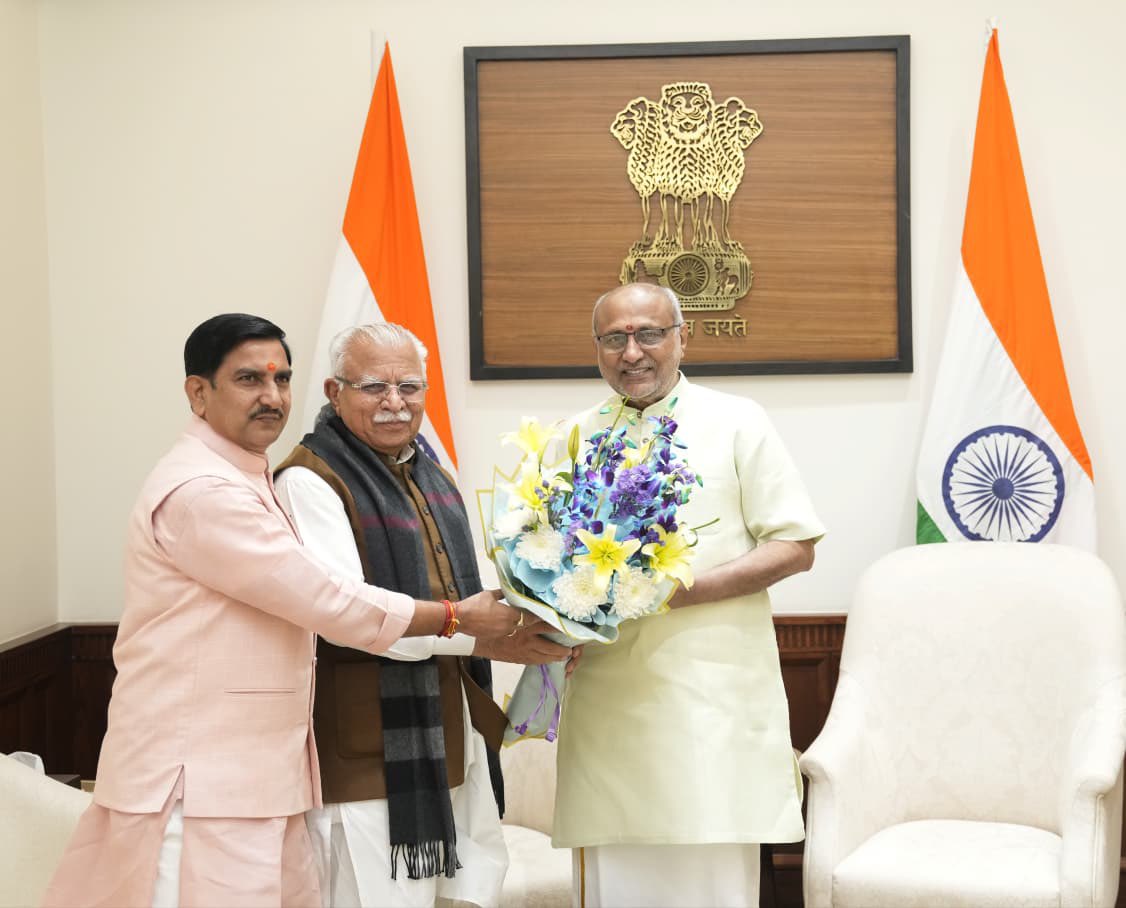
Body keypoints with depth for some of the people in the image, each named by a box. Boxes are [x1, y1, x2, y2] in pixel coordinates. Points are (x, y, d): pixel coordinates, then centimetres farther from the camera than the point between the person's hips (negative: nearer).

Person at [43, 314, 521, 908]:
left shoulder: (248, 482, 18)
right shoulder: (199, 491, -17)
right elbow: (326, 603, -18)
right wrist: (458, 616, -6)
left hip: (252, 774, 10)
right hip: (198, 780, -10)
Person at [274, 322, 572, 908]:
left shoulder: (434, 478, 16)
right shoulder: (310, 481, -12)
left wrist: (535, 630, 1)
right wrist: (482, 638, -24)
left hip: (453, 735, 8)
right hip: (369, 750, -8)